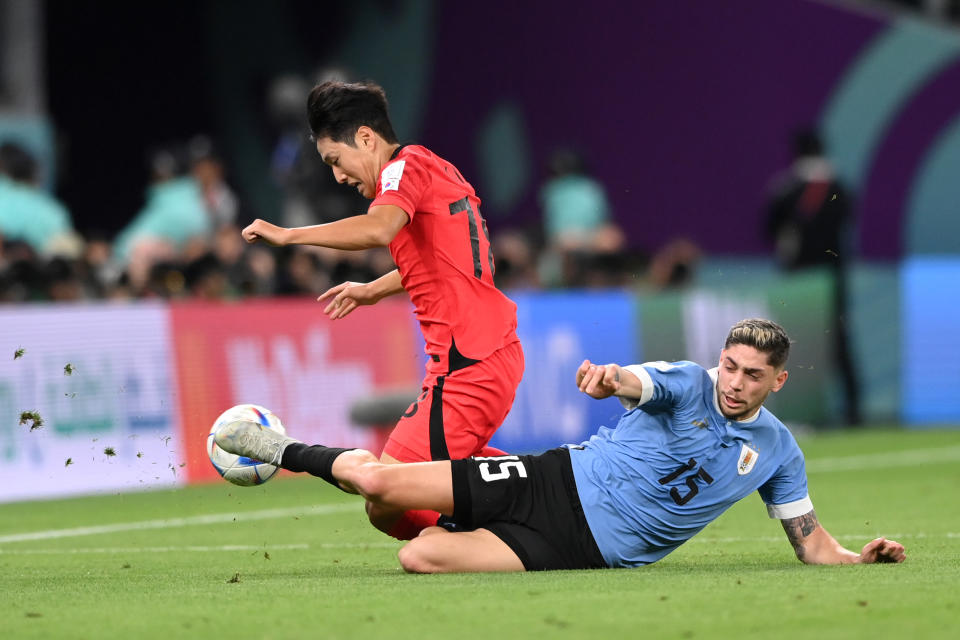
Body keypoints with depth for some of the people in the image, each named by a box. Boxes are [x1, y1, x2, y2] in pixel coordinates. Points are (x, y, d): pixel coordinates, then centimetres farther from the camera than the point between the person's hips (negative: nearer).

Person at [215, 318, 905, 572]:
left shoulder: (778, 452, 3)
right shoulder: (688, 384, -4)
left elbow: (812, 541, 11)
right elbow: (636, 383, -28)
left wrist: (861, 557, -12)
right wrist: (610, 377, -54)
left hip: (587, 550, 0)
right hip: (557, 482, 0)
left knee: (422, 558, -27)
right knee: (376, 482, -11)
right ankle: (284, 450, 22)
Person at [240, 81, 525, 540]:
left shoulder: (406, 167, -9)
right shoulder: (435, 169, 20)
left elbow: (379, 229, -30)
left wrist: (287, 235, -24)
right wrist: (373, 290, 45)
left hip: (466, 366, -10)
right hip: (497, 351, 10)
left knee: (386, 506, -13)